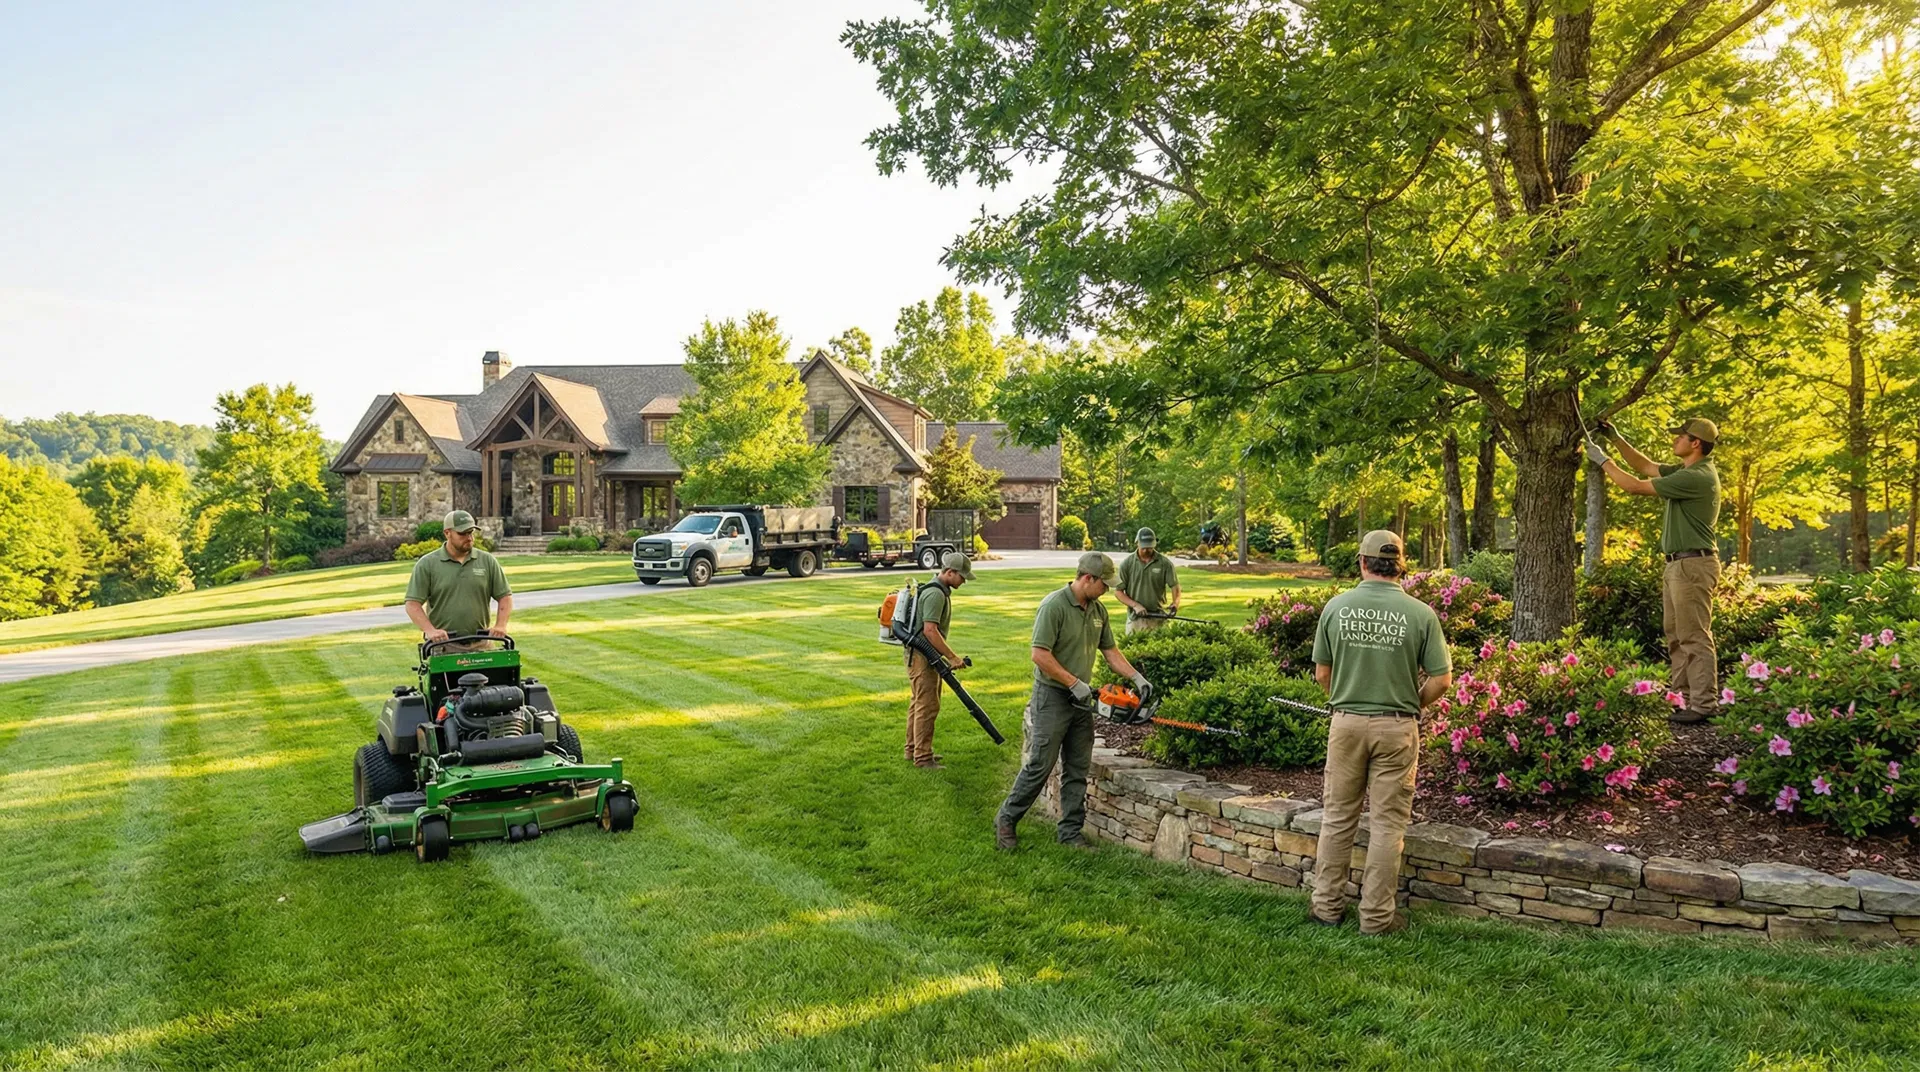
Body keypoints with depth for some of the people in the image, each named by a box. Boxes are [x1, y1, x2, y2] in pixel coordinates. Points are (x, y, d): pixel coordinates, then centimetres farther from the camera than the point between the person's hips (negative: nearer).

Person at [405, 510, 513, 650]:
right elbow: (412, 604, -3)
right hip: (443, 645, -2)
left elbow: (505, 596, 9)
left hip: (479, 644, 2)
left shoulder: (487, 561, 7)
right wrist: (430, 630, -18)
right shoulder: (427, 564, 1)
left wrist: (500, 625, -8)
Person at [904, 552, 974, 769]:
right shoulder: (935, 594, -20)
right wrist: (951, 657, -23)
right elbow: (930, 630, -26)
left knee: (918, 703, 16)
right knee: (927, 706, -7)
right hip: (922, 656, -11)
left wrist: (946, 657, 22)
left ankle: (913, 749, 25)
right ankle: (922, 757, -3)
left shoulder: (939, 590, 14)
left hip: (924, 655, 11)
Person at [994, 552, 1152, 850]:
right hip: (1052, 697, -8)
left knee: (1077, 769, 9)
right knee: (1039, 765, -3)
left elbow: (1110, 651, 15)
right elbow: (1040, 655, -22)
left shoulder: (1098, 610, 8)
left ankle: (1071, 831, 17)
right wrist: (1075, 684, -18)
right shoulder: (1054, 605, -18)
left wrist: (1138, 678, 4)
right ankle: (1006, 820, 13)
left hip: (1081, 701, 8)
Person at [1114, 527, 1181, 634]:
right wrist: (1135, 605, -13)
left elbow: (1174, 586, -1)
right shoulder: (1127, 564, -1)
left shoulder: (1165, 563, -2)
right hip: (1135, 619, 0)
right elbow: (1118, 591, 0)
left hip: (1159, 618, 0)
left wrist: (1176, 603, -22)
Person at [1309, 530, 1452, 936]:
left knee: (1338, 817, 13)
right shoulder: (1420, 613, -9)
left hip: (1346, 722, 2)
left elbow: (1322, 672, 2)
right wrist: (1411, 704, 11)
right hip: (1397, 727, -1)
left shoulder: (1336, 606, -5)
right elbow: (1441, 678, -6)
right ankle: (1377, 915, 15)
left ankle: (1327, 905, 22)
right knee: (1387, 823, 8)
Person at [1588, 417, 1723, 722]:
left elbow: (1636, 486, -16)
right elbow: (1646, 467, 25)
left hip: (1693, 565, -11)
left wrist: (1602, 460, -5)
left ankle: (1702, 705, -4)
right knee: (1675, 635, 15)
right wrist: (1616, 439, 17)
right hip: (1677, 564, 11)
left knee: (1694, 638, -7)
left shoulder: (1697, 477, -19)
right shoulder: (1686, 471, 12)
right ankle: (1683, 696, 21)